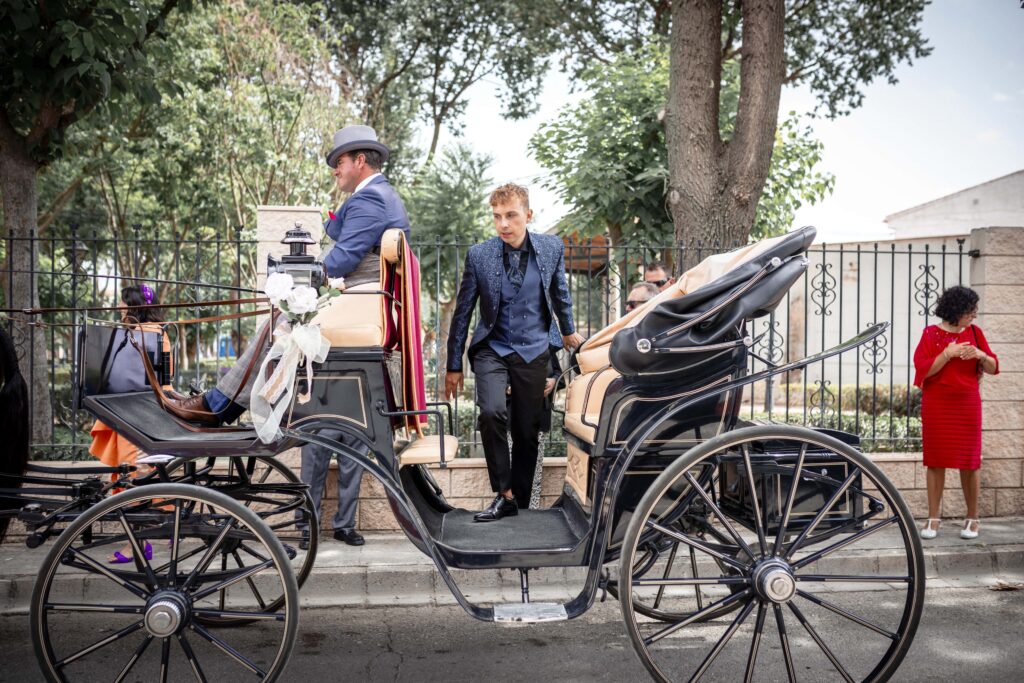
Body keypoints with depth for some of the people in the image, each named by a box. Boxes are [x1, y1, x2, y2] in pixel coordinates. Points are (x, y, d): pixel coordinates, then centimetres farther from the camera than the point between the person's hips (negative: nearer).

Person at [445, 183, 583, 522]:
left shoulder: (552, 247, -4)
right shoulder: (478, 255, -8)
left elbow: (560, 293, 16)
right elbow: (462, 312, -1)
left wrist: (568, 331, 28)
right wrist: (453, 366, 2)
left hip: (534, 351, 2)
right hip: (492, 349, -1)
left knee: (528, 432, 6)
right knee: (492, 412, -25)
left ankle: (521, 502, 22)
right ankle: (504, 495, -10)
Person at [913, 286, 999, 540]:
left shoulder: (974, 332, 6)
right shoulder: (931, 333, -1)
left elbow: (993, 368, 8)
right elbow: (923, 369, -8)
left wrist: (981, 355, -12)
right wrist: (948, 353, -19)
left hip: (967, 405, 2)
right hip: (936, 406, -2)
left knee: (969, 462, 3)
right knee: (936, 461, 1)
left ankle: (972, 519, 16)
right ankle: (933, 519, 9)